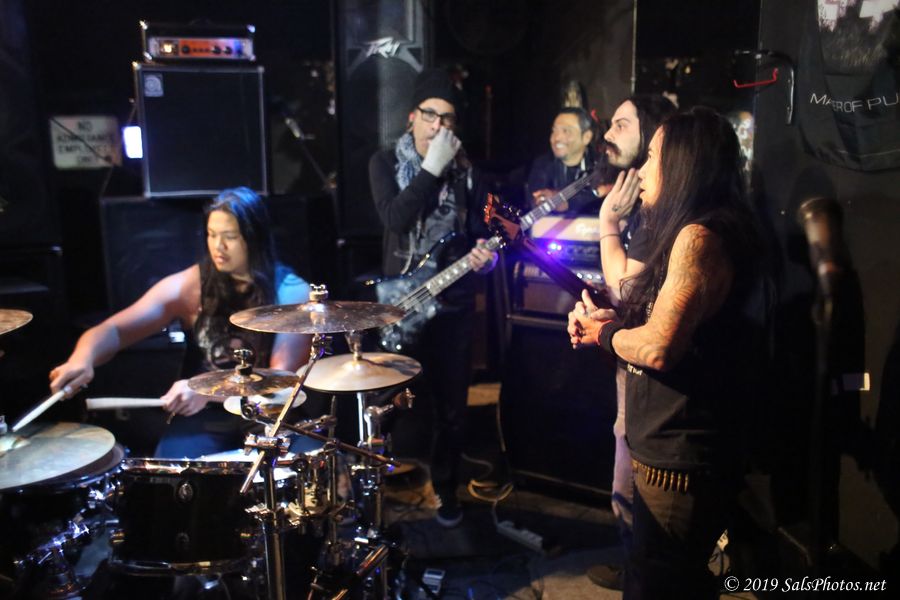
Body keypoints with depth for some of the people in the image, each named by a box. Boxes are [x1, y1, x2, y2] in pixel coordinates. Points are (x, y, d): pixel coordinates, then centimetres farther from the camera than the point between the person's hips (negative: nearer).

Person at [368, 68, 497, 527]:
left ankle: (445, 489, 27)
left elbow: (478, 231, 9)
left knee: (451, 406, 8)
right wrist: (433, 167, -21)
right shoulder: (385, 162, -2)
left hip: (454, 303, 2)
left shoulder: (464, 171, 6)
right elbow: (393, 218, -20)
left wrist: (485, 254, -13)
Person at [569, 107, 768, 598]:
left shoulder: (699, 237, -20)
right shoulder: (693, 233, 13)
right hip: (672, 451, 10)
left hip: (680, 461, -10)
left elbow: (658, 347, -27)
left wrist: (603, 333, -9)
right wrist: (610, 319, 2)